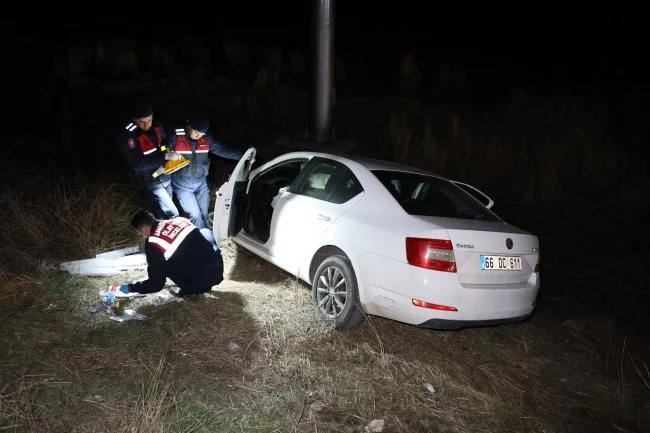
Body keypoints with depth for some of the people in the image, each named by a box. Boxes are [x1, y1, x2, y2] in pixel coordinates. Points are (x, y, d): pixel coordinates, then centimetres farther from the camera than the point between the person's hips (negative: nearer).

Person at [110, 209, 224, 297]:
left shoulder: (153, 244, -7)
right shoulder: (179, 220, 12)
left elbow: (156, 285, -1)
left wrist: (128, 288, 13)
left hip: (198, 283, -6)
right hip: (218, 269, 6)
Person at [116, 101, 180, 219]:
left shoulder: (157, 126, -2)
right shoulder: (127, 137, -21)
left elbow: (167, 143, 17)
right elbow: (138, 164, -27)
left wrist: (169, 159, -2)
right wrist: (164, 156, -30)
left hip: (165, 177, 6)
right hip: (150, 182, -6)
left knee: (163, 211, 19)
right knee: (172, 214, -8)